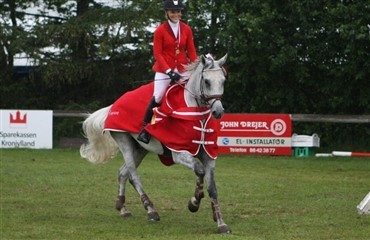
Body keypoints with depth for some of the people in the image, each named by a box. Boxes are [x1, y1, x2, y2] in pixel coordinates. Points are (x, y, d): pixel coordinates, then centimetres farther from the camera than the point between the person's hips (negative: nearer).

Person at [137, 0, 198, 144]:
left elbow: (191, 51, 7)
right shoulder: (160, 31, -7)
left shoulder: (186, 29, 4)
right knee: (157, 98, -14)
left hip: (183, 69, 4)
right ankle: (145, 128, -5)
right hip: (164, 69, -4)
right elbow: (157, 54, -9)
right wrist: (169, 71, -19)